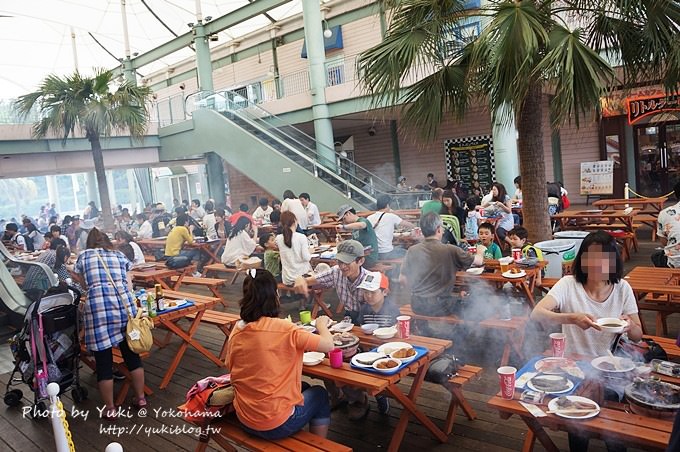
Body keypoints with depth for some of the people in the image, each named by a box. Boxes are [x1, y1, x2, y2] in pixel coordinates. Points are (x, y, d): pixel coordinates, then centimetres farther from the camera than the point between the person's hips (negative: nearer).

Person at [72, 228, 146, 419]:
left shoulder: (83, 257, 19)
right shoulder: (119, 255, 21)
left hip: (98, 307, -2)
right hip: (125, 304, 2)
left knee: (103, 361, 8)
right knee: (132, 354, 16)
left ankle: (110, 408, 18)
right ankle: (140, 398, 28)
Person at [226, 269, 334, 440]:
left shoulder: (236, 330, -5)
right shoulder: (284, 329, -21)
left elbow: (231, 367, 8)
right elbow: (328, 345, -18)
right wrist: (322, 325, 3)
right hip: (276, 425, -5)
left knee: (301, 387, 30)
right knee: (319, 395, 23)